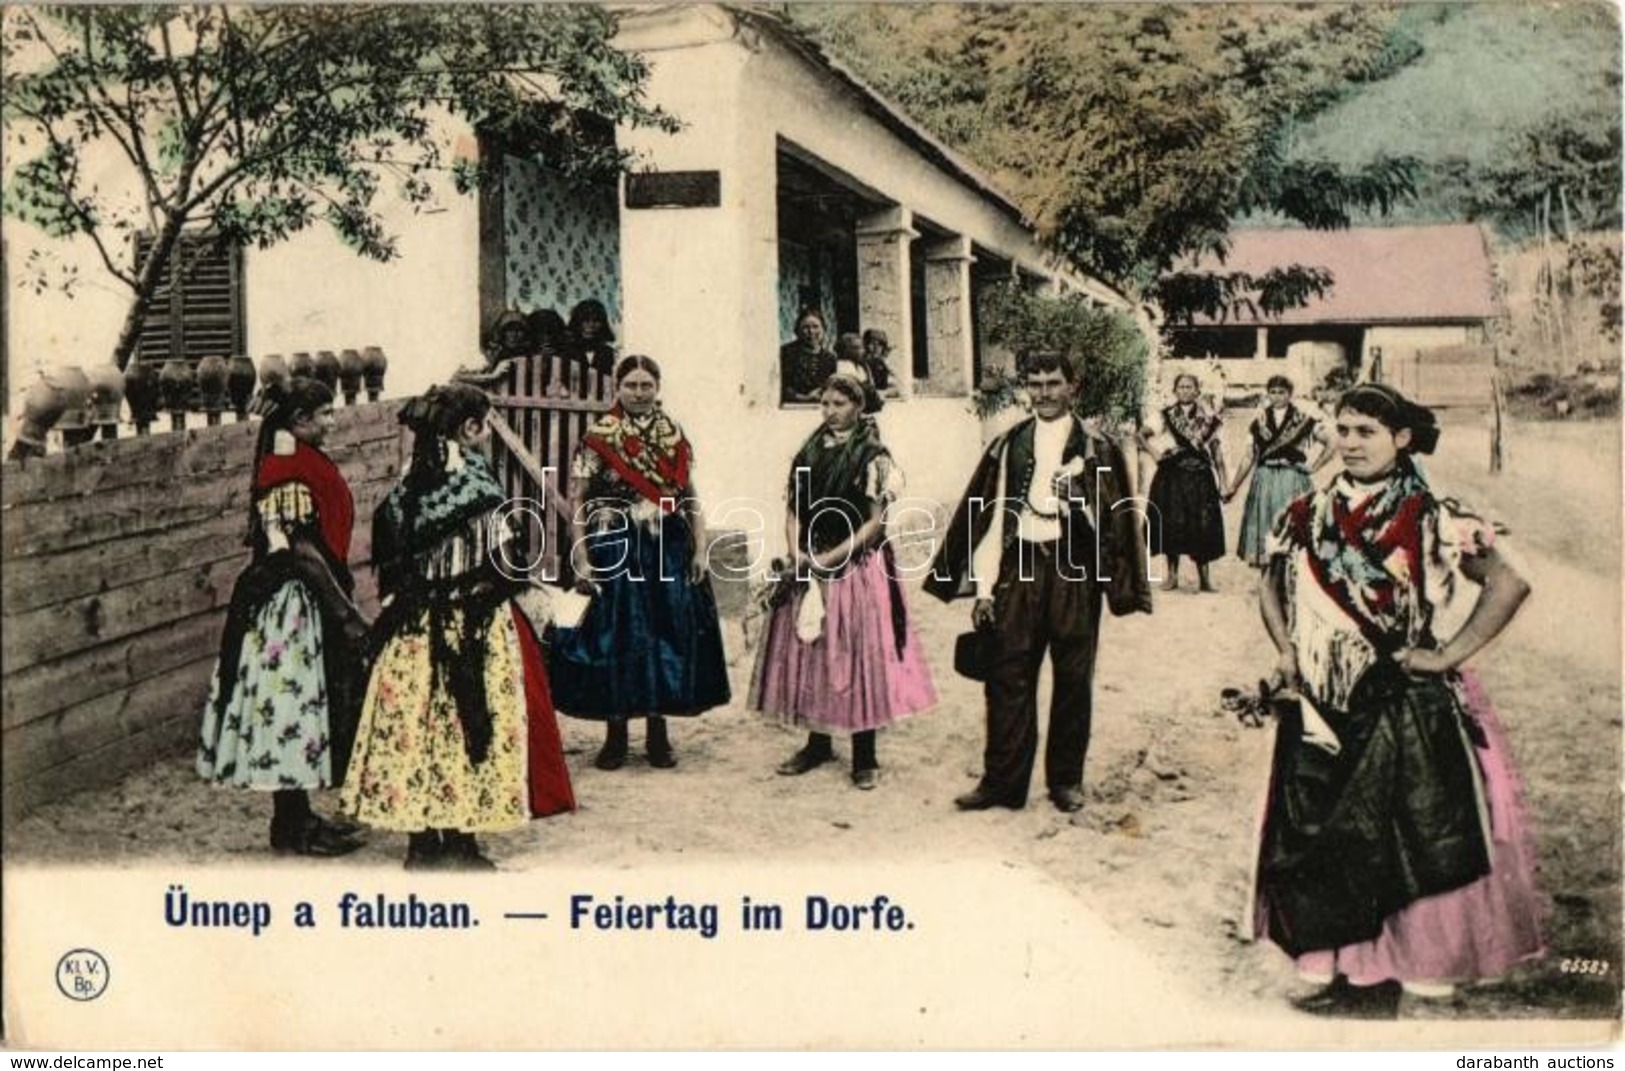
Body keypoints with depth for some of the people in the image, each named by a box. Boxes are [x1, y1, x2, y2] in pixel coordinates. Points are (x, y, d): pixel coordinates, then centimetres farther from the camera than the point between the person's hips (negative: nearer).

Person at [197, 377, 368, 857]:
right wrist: (346, 610, -18)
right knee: (291, 704, -3)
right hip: (292, 605, -10)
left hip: (306, 603, 10)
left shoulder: (302, 460, 12)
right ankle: (289, 828, 6)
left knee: (302, 705, 15)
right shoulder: (289, 469, -18)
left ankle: (298, 814, 25)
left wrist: (342, 603, 16)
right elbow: (302, 550, -21)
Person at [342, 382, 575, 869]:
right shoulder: (477, 486, -14)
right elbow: (504, 564, -14)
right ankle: (458, 844, 10)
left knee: (414, 721, 10)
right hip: (474, 628, -6)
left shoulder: (406, 488, 4)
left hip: (413, 629, 6)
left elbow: (389, 564, 6)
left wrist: (419, 589, 15)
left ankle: (422, 839, 18)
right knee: (468, 726, 3)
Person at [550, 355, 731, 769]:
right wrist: (582, 558, -11)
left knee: (667, 634, 5)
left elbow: (691, 498, 10)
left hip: (670, 550, 3)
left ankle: (658, 734, 17)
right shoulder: (599, 437, -2)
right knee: (616, 637, 0)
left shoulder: (675, 437, 8)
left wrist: (700, 549, 2)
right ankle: (616, 736, 13)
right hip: (615, 551, -3)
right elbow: (577, 500, -4)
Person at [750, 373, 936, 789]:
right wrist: (797, 553, -7)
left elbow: (875, 523, -9)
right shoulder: (809, 452, 9)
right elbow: (793, 510, 10)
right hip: (809, 568, 5)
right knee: (809, 652, 8)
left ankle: (865, 757, 7)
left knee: (857, 656, -2)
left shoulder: (873, 457, -5)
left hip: (857, 568, -5)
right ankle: (818, 744, 23)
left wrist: (829, 558, -13)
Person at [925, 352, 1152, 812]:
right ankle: (1002, 780, 7)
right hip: (1020, 568, 1)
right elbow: (992, 516, 6)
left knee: (1073, 678, 6)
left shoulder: (1096, 447, 3)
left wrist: (1080, 500, -21)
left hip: (1075, 572, -1)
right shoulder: (1009, 445, 8)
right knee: (1008, 675, 0)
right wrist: (984, 588, 0)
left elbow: (1112, 518, 0)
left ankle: (1066, 779, 18)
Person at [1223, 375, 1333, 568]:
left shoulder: (1304, 420, 2)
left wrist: (1313, 468, -2)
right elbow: (1249, 458, 10)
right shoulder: (1259, 422, 10)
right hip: (1264, 482, 3)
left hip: (1292, 481, -3)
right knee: (1264, 528, 2)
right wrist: (1233, 487, 6)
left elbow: (1330, 444, 4)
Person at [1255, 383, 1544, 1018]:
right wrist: (1286, 650, 7)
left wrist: (1448, 656, -10)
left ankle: (1381, 977, 12)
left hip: (1401, 707, -5)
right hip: (1321, 707, 5)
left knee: (1395, 839, 0)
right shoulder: (1308, 516, 7)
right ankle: (1348, 970, 22)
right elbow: (1274, 586, 21)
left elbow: (1507, 584, -9)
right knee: (1317, 838, 8)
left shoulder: (1430, 519, -7)